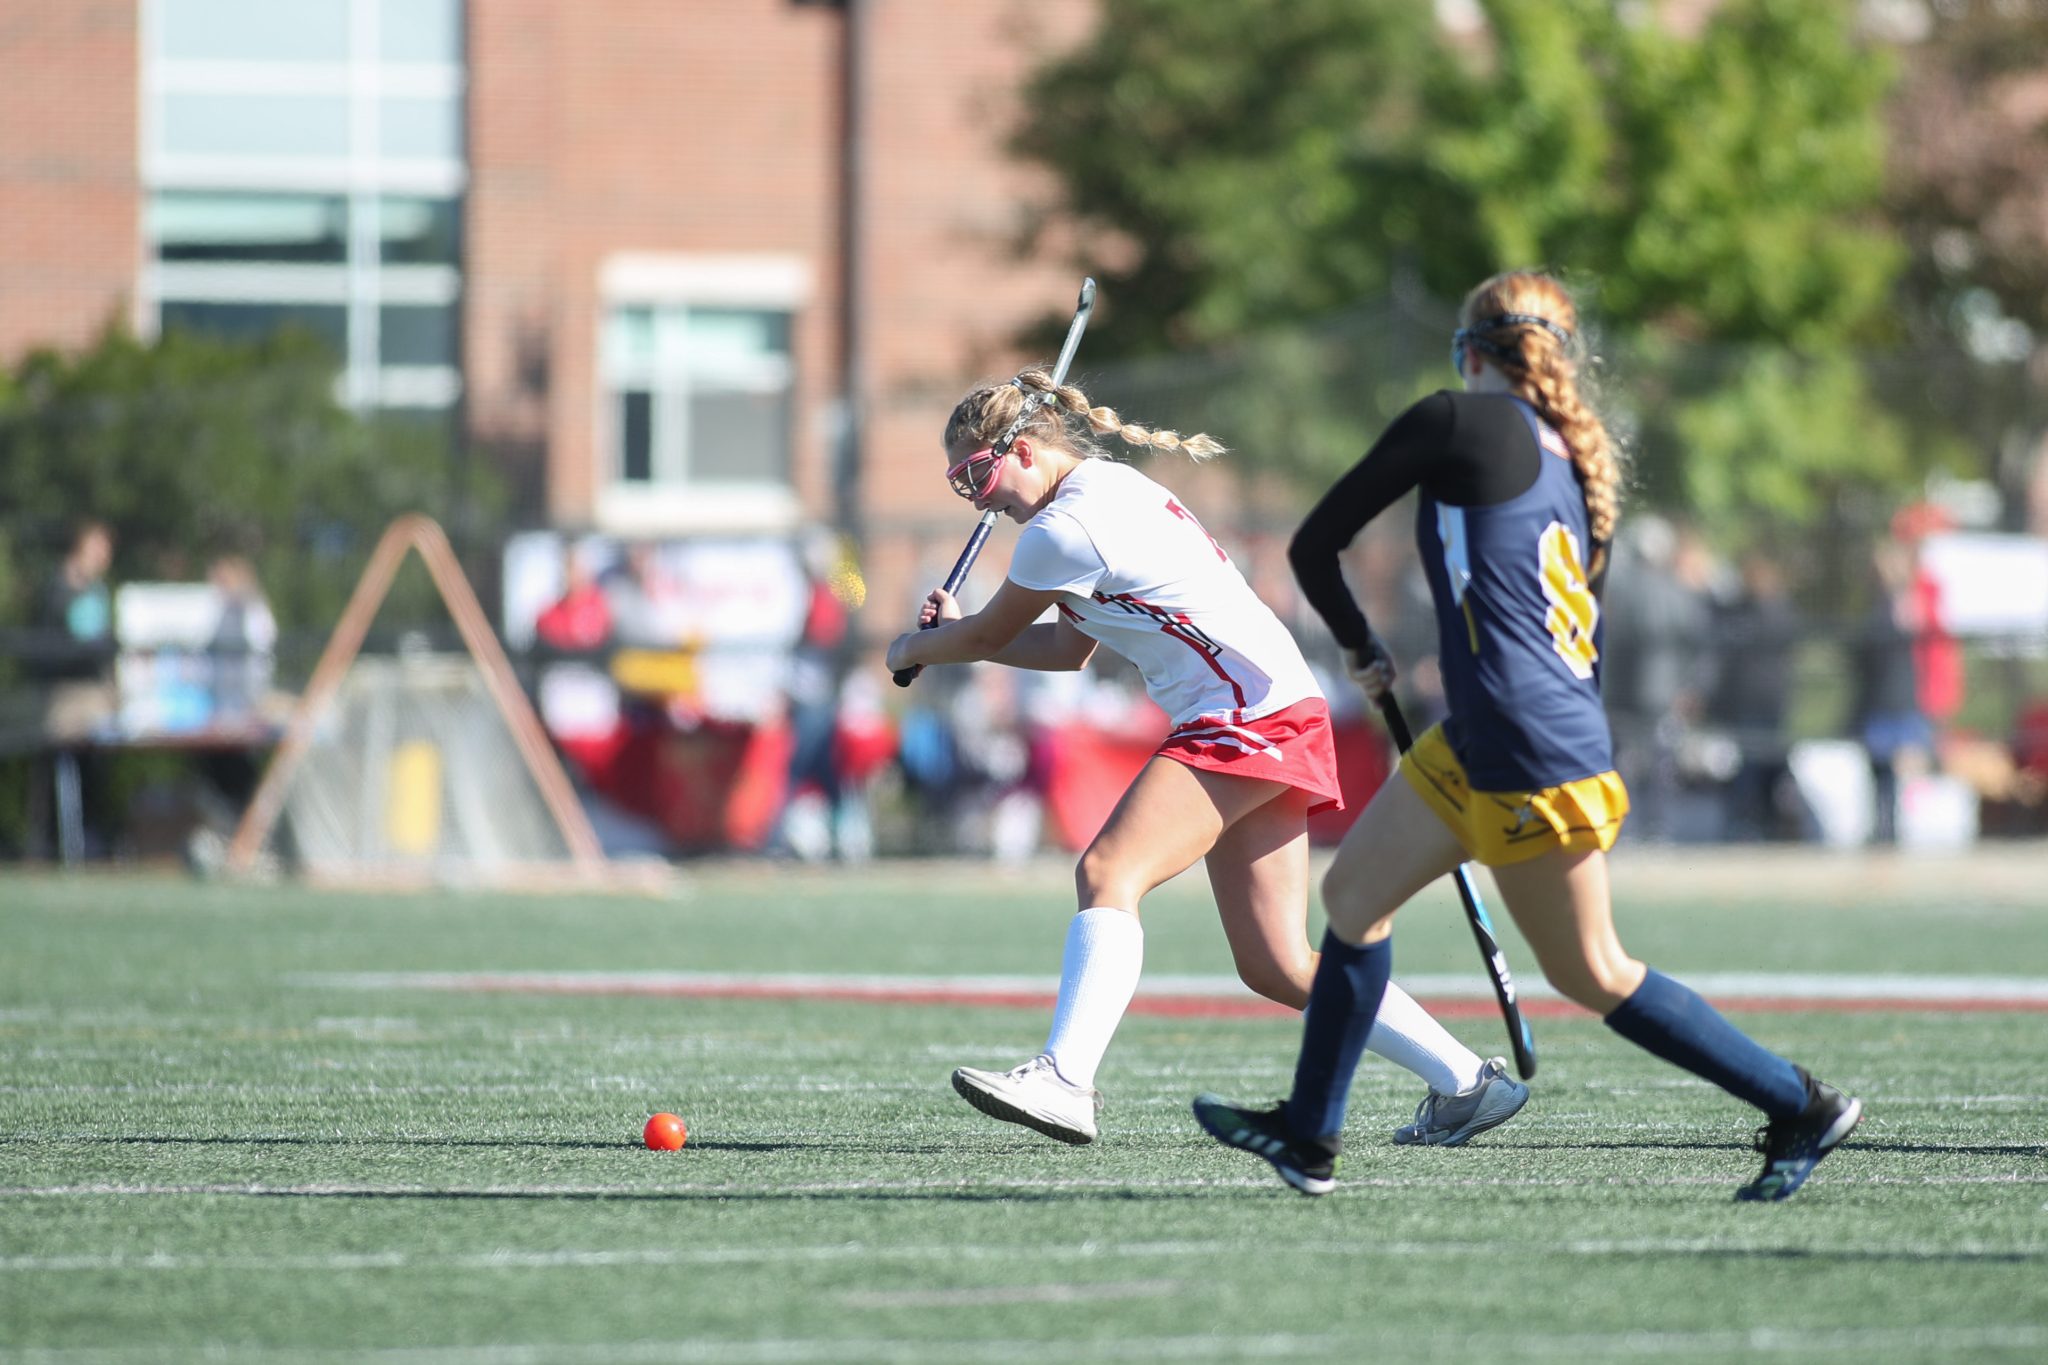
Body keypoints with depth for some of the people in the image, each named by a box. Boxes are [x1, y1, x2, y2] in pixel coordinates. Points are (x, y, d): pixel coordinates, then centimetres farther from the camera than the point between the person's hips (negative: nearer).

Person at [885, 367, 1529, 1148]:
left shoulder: (1065, 527, -13)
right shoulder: (1107, 488, 18)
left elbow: (988, 634, 1)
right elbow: (1070, 649, 26)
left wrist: (916, 650, 20)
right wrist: (955, 634, 18)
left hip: (1248, 716, -10)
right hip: (1272, 715, 10)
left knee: (1108, 872, -22)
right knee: (1277, 967, 7)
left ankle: (1064, 1079, -36)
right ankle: (1464, 1084, 12)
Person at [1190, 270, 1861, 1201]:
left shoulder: (1456, 421, -7)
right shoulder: (1573, 461, 16)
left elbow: (1312, 547, -1)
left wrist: (1360, 648, 16)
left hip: (1533, 757, -9)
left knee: (1592, 975, 1)